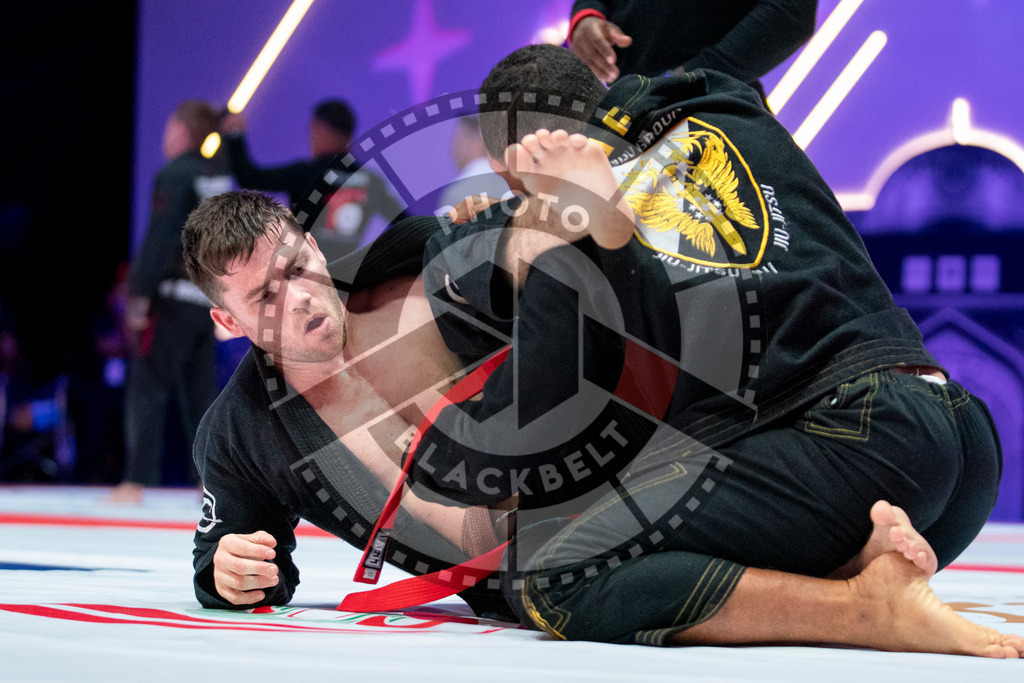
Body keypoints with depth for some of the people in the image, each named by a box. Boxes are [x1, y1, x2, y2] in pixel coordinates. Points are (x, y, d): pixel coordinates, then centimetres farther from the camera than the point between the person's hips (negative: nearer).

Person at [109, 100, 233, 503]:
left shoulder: (174, 175, -11)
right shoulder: (220, 176, 11)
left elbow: (160, 239, -16)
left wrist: (139, 295, -14)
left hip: (174, 298, -7)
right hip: (210, 299, 7)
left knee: (147, 390, -4)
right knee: (200, 393, 11)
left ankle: (136, 481, -7)